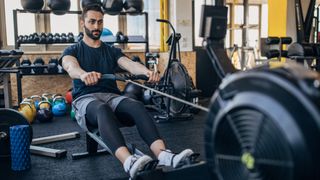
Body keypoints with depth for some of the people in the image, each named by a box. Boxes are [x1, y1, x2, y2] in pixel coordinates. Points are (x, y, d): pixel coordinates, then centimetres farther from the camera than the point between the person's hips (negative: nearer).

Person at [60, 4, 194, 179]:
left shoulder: (112, 51, 21)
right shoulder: (72, 50, 12)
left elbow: (129, 64, -2)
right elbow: (71, 66, -15)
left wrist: (147, 71, -27)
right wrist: (84, 74, -42)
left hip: (112, 97, 3)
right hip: (86, 99, -3)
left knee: (137, 106, -32)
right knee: (103, 110, -41)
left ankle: (164, 156, -53)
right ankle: (129, 162, -64)